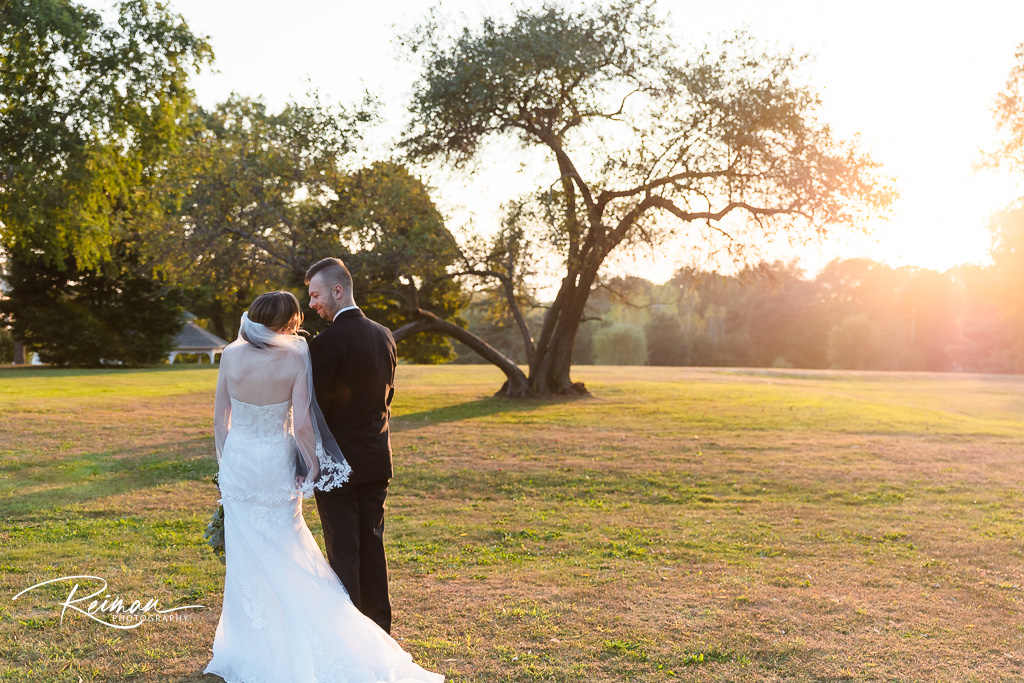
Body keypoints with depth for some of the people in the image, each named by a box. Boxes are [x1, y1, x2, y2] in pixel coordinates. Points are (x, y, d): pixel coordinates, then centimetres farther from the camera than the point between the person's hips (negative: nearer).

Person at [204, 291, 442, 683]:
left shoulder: (231, 355, -5)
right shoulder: (295, 358, -13)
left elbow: (219, 420, 1)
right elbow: (301, 425, -17)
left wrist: (227, 463, 13)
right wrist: (313, 464, -2)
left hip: (238, 463, 2)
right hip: (277, 464, -2)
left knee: (246, 556, 13)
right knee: (285, 555, 11)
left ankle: (251, 647, 24)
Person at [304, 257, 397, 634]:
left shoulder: (327, 343, -18)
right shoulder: (384, 336, 4)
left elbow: (317, 408, -16)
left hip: (337, 461, -7)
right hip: (377, 459, 7)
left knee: (343, 550, 3)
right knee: (372, 543, 16)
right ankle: (379, 626, 26)